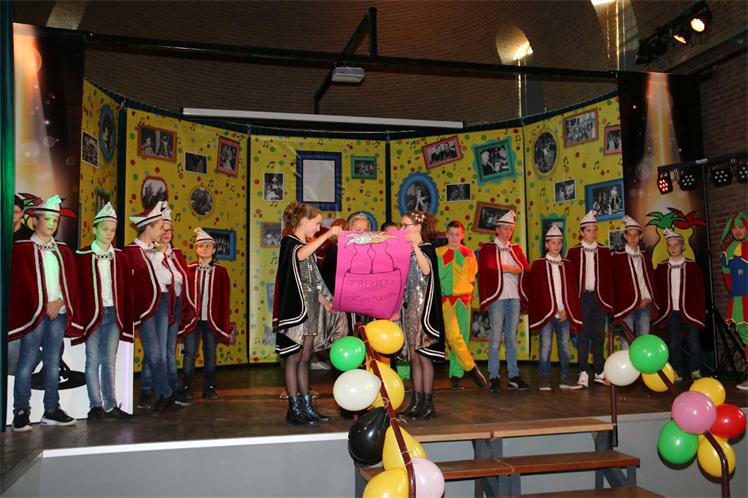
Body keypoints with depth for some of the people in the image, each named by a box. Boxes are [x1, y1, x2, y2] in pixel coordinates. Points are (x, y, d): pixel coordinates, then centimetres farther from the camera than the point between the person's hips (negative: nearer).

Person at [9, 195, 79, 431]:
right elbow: (24, 281, -6)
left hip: (59, 312, 5)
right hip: (34, 312, -5)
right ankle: (21, 412, 1)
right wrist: (44, 306, -11)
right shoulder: (22, 248, 2)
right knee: (27, 361, -4)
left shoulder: (63, 250, 15)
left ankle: (51, 410, 12)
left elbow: (71, 280, 9)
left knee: (53, 362, 7)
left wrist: (60, 302, -7)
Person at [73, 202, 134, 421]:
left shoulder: (120, 257, 7)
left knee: (110, 361, 5)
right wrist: (78, 317, -8)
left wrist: (126, 317, 4)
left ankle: (110, 406, 9)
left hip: (114, 314, 3)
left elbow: (125, 289, 8)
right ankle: (96, 406, 7)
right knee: (93, 360, 2)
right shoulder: (82, 256, -2)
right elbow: (77, 287, -3)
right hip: (92, 313, -3)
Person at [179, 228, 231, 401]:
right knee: (190, 352, 3)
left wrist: (224, 322, -1)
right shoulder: (188, 270, 2)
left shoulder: (220, 272, 3)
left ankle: (209, 388, 18)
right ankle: (186, 388, 12)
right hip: (191, 318, -1)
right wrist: (182, 315, -7)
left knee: (210, 352, 8)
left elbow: (225, 299, 3)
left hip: (212, 320, 1)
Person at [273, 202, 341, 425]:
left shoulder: (308, 247, 18)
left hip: (310, 308, 8)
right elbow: (301, 255, -30)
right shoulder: (289, 242, -6)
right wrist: (328, 234, -27)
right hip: (296, 309, -8)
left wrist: (323, 299, 12)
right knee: (293, 358, -3)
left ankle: (307, 407, 14)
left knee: (304, 358, 10)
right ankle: (294, 409, 2)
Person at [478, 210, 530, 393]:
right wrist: (512, 268, -8)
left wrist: (505, 267, -8)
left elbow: (526, 268, 5)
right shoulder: (488, 248, 3)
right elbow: (487, 268, -14)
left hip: (514, 297, 5)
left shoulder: (516, 249, 17)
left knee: (512, 337, 8)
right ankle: (494, 377, 0)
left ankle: (513, 376, 12)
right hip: (497, 297, -4)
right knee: (496, 337, -4)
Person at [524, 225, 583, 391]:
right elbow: (531, 289, 0)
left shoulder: (567, 265, 10)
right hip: (546, 313, -3)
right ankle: (545, 379, 5)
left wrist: (567, 310, -3)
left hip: (565, 313, 3)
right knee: (546, 347, -1)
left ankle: (565, 378, 14)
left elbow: (573, 290, 9)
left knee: (564, 346, 7)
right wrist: (551, 310, -3)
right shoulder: (538, 264, 1)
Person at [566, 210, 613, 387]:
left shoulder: (604, 251, 8)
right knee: (583, 335, 0)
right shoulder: (574, 252, 3)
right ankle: (583, 373, 2)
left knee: (599, 335, 6)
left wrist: (609, 300, 2)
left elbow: (609, 277, 7)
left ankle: (599, 372, 14)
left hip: (599, 298, 2)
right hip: (582, 298, -2)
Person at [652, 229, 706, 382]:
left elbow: (700, 290, 1)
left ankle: (696, 372, 14)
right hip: (671, 312, 2)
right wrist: (660, 309, -1)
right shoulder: (661, 268, 5)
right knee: (674, 343, 6)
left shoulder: (692, 266, 2)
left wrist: (700, 311, -5)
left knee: (693, 342, 1)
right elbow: (658, 291, 6)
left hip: (690, 312, -1)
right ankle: (678, 373, 14)